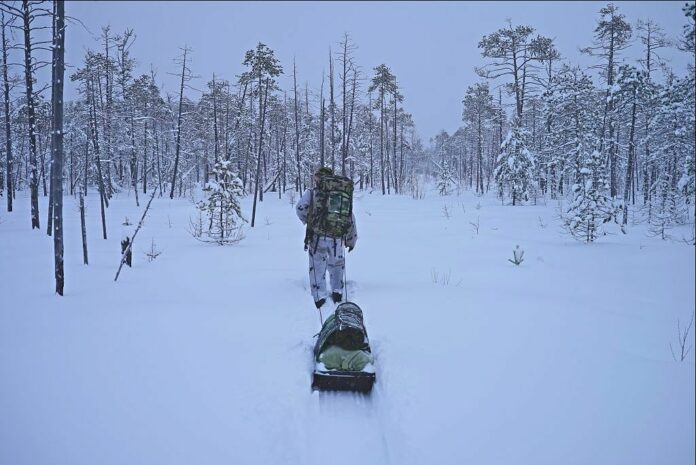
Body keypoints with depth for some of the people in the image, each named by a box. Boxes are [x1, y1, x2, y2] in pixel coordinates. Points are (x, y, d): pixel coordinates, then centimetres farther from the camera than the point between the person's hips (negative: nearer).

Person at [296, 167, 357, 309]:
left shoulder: (312, 193, 2)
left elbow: (301, 208, -14)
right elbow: (350, 218, 10)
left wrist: (308, 221, 6)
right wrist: (351, 239, 18)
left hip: (317, 237, -2)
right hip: (337, 238, 2)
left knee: (317, 267, 9)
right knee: (336, 263, 23)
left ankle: (319, 296, 1)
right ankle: (337, 291, 19)